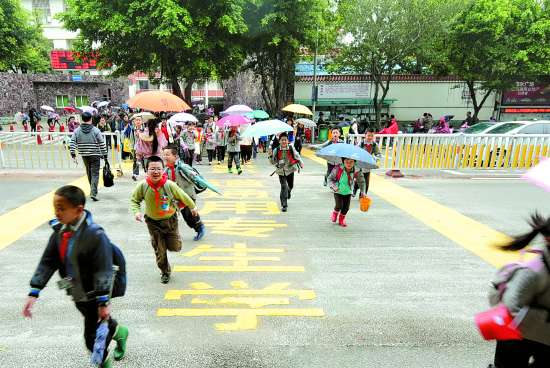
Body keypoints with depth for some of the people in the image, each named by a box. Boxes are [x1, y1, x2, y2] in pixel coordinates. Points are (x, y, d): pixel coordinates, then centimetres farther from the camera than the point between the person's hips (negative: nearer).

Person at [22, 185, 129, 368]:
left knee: (93, 337, 2)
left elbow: (103, 270, -27)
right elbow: (47, 262, -1)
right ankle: (119, 331, 55)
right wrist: (34, 292, -5)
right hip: (78, 294, 7)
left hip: (94, 295, -7)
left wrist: (103, 301, -26)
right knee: (100, 325, 27)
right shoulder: (59, 231, -5)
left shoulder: (95, 235, -28)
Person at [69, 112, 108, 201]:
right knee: (95, 174, -2)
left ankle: (93, 190, 34)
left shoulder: (77, 131, 1)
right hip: (95, 155, -4)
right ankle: (93, 193, -12)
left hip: (84, 156, 4)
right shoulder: (96, 130, -8)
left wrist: (73, 153, 1)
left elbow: (72, 142, -4)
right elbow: (102, 144, -7)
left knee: (89, 173, 19)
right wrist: (105, 154, 0)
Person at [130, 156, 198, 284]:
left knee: (175, 247, 8)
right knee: (159, 250, 7)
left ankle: (170, 240, 45)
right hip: (153, 222, 1)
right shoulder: (142, 185, -20)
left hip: (170, 219, 0)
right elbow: (134, 200, -2)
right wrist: (136, 211, -21)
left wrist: (192, 207, 9)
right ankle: (165, 272, 31)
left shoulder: (170, 185, -24)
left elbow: (182, 196, -5)